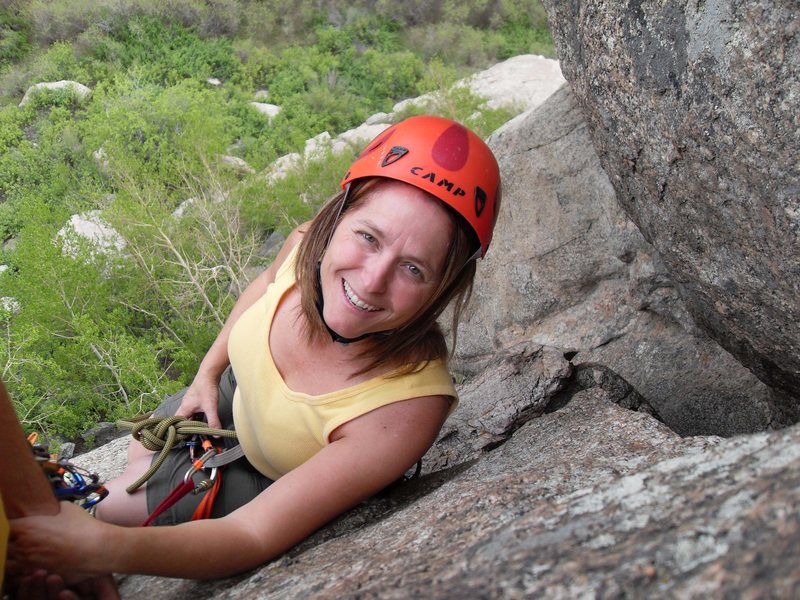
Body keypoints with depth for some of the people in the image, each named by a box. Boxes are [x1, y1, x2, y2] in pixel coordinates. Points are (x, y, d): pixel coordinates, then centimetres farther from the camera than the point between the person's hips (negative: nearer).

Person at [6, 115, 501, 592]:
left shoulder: (408, 404, -46)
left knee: (112, 504, 11)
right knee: (141, 453, 31)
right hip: (239, 395, 4)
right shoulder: (308, 246, -31)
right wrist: (210, 371, 0)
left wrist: (107, 548, -54)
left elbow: (258, 536, -41)